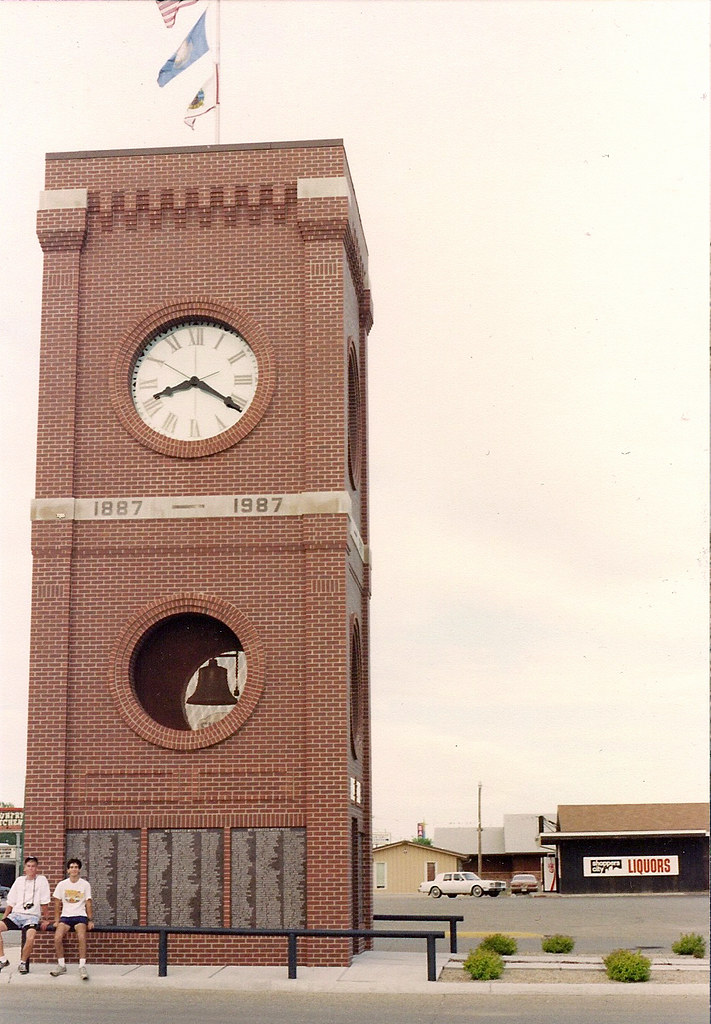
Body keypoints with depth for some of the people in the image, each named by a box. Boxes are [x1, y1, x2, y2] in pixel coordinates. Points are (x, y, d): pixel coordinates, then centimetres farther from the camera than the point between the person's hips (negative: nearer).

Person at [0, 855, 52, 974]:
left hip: (32, 916, -3)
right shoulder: (19, 880, 15)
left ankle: (23, 962, -8)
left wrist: (45, 919, -2)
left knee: (30, 937, -33)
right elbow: (11, 902, 16)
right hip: (16, 914, 4)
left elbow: (44, 902, 2)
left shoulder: (41, 880, 5)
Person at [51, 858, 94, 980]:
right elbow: (57, 904, 11)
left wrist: (90, 920, -2)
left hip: (80, 916, -2)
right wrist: (56, 920, 3)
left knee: (82, 937, -30)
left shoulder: (85, 884, 4)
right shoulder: (62, 885, 7)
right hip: (65, 916, 2)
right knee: (57, 937, -24)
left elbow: (88, 903, 5)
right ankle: (61, 965, -9)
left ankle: (82, 966, -25)